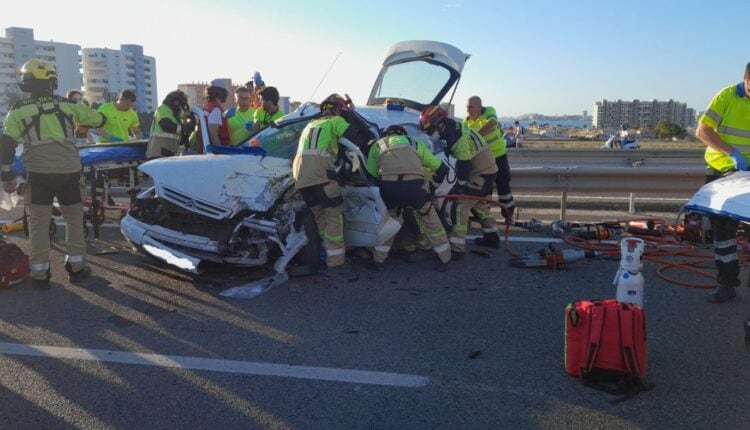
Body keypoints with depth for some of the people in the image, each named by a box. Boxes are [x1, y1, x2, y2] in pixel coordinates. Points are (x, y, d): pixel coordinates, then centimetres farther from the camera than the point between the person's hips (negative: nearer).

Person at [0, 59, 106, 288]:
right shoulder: (67, 105, 10)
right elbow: (99, 119, 19)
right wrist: (81, 121, 40)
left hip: (39, 173, -1)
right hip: (70, 171, 1)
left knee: (39, 223, 7)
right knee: (74, 218, 16)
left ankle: (40, 274, 9)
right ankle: (76, 267, 20)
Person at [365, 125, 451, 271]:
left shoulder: (378, 145, 32)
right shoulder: (415, 143, 34)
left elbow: (370, 175, 26)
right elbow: (440, 168, 35)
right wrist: (434, 183, 52)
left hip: (388, 186, 0)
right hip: (414, 185, 0)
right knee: (430, 220, 22)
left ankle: (378, 260, 31)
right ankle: (444, 258, 30)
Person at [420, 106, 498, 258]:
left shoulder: (456, 137, -25)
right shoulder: (454, 126, 5)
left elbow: (464, 164, -24)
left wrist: (459, 185, -15)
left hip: (481, 174, -10)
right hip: (487, 169, 10)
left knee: (461, 205, -13)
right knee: (477, 203, 25)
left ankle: (457, 248, -15)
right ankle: (492, 237, 38)